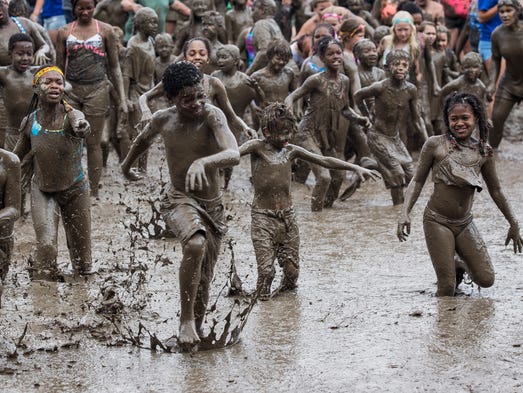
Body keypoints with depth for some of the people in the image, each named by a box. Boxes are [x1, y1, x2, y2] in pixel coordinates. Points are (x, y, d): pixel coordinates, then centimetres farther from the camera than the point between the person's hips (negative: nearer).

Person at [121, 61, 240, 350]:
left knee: (203, 281, 10)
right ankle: (186, 320, -24)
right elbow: (144, 139, 18)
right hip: (179, 200, -1)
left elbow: (234, 155, -33)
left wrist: (202, 162, -51)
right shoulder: (162, 120, -7)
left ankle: (195, 329, 32)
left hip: (212, 206, 1)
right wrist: (127, 164, 36)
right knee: (196, 244, -33)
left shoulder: (211, 115, -17)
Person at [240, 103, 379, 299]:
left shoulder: (291, 150, 7)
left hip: (287, 216, 5)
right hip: (263, 218, -4)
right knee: (266, 270, -13)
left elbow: (324, 161, 12)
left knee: (292, 270, 2)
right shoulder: (257, 147, -7)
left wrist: (356, 168, 7)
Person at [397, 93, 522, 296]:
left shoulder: (483, 151, 3)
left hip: (465, 224, 4)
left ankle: (460, 265, 29)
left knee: (486, 280, -2)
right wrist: (405, 213, -13)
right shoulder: (435, 145, -6)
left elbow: (495, 191, 14)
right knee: (447, 288, -10)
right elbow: (417, 181, 0)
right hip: (437, 222, -4)